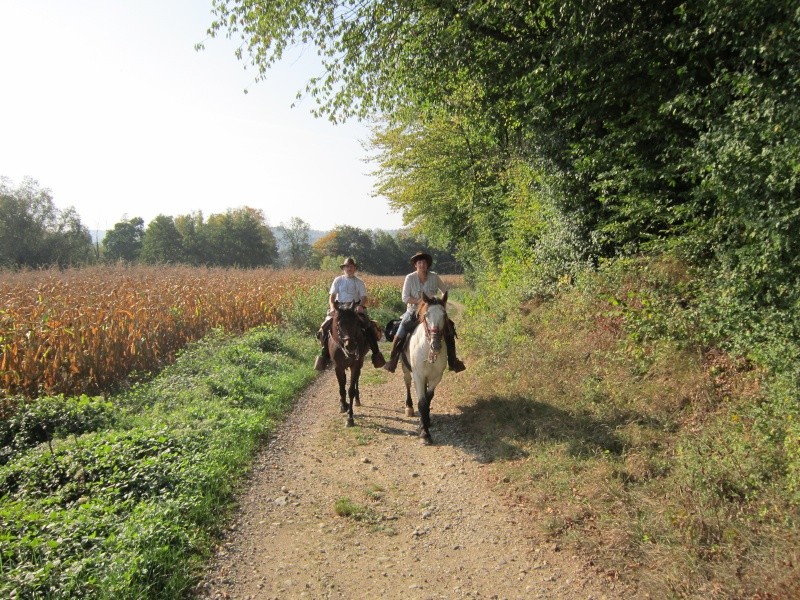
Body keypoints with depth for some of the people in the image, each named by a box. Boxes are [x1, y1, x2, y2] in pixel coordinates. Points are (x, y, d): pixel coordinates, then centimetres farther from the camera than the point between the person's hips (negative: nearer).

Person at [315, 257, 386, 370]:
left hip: (355, 309, 0)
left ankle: (376, 353, -13)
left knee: (369, 326, -22)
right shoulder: (338, 280, 7)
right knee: (325, 326, -21)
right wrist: (332, 308, -15)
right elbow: (332, 296, 3)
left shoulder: (359, 282, 7)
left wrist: (360, 306, -19)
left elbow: (364, 298, 3)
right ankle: (324, 354, -9)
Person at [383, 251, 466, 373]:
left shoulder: (434, 277, -3)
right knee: (400, 334, -16)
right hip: (414, 311, -1)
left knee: (449, 331, -8)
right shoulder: (410, 278, -7)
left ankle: (452, 362, 5)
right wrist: (418, 301, -21)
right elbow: (405, 297, -9)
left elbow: (445, 291, 10)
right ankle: (392, 360, 0)